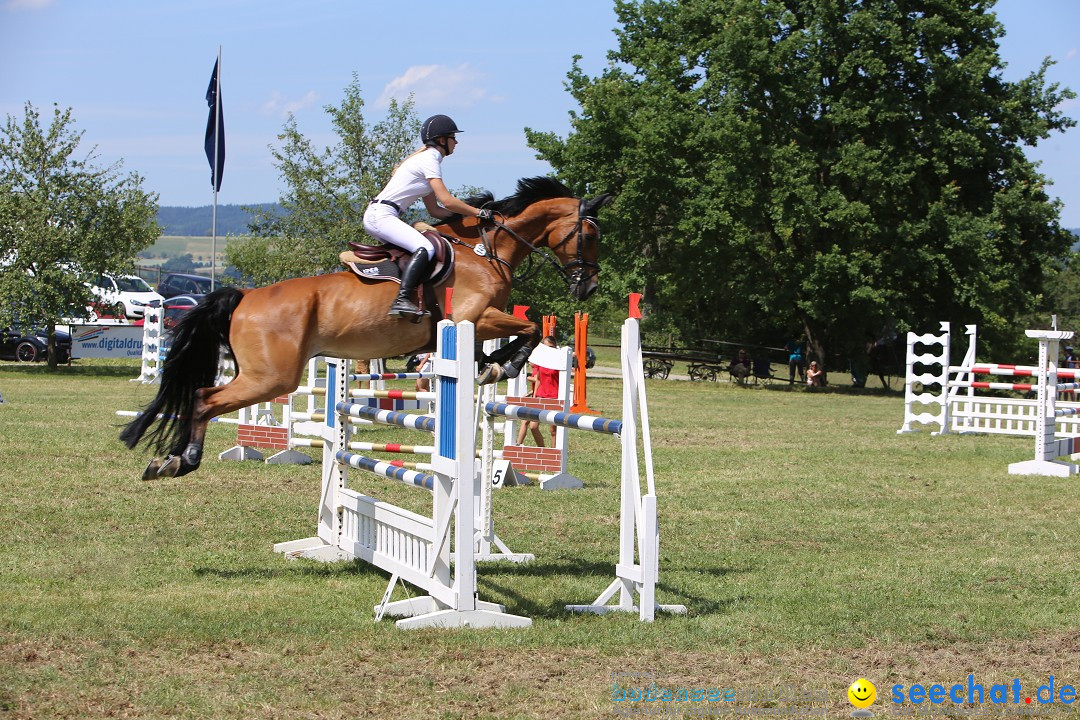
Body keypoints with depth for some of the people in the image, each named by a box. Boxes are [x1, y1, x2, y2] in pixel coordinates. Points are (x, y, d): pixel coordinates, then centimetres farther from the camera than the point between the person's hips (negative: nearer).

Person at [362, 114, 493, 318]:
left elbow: (434, 210, 21)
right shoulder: (428, 160, -9)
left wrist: (466, 214, 11)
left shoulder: (427, 159, 22)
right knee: (425, 248, -26)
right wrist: (479, 213, -11)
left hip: (378, 215, 11)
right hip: (381, 215, -11)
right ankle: (402, 300, -37)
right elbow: (446, 201, -19)